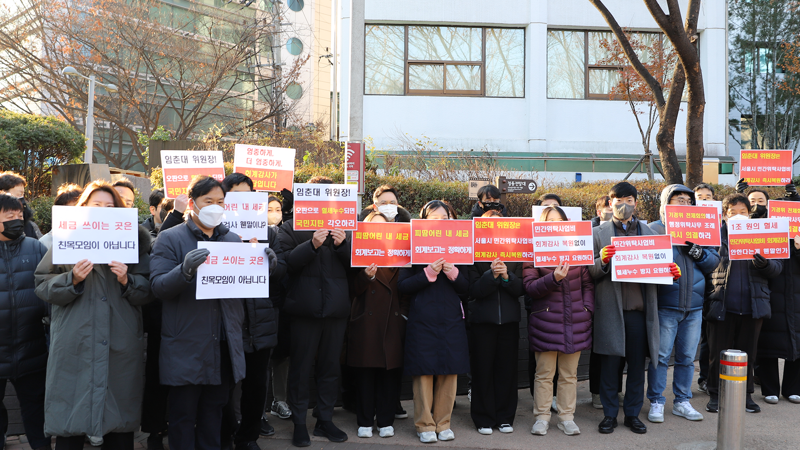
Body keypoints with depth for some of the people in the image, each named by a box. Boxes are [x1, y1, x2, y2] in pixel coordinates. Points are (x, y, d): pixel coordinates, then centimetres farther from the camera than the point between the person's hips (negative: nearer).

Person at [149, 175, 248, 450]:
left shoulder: (233, 240, 12)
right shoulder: (170, 238, -2)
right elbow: (158, 287, -11)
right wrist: (186, 270, -30)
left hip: (224, 346, 4)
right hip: (186, 348, -4)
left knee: (214, 415, 16)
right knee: (183, 417, 6)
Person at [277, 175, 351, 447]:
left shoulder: (341, 228, 13)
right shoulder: (291, 229, 3)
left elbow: (355, 264, 5)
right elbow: (286, 261, -11)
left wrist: (343, 244, -12)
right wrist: (313, 244, -22)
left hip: (336, 309, 3)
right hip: (305, 309, -3)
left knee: (330, 367, 11)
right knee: (301, 368, 4)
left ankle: (325, 420, 24)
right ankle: (299, 423, 16)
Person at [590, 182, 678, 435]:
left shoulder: (649, 233, 13)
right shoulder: (599, 233, 5)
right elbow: (591, 273, -1)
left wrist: (671, 271, -9)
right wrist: (602, 261, -20)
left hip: (639, 309, 2)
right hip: (610, 309, -2)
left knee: (637, 365, 9)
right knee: (609, 364, 5)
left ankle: (633, 414, 23)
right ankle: (609, 414, 18)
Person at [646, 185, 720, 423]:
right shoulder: (654, 230, 0)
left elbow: (714, 262, 7)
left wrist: (696, 251, -10)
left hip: (694, 306, 5)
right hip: (665, 306, -4)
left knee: (687, 357, 12)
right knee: (660, 356, 0)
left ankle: (682, 402, 24)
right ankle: (656, 402, 12)